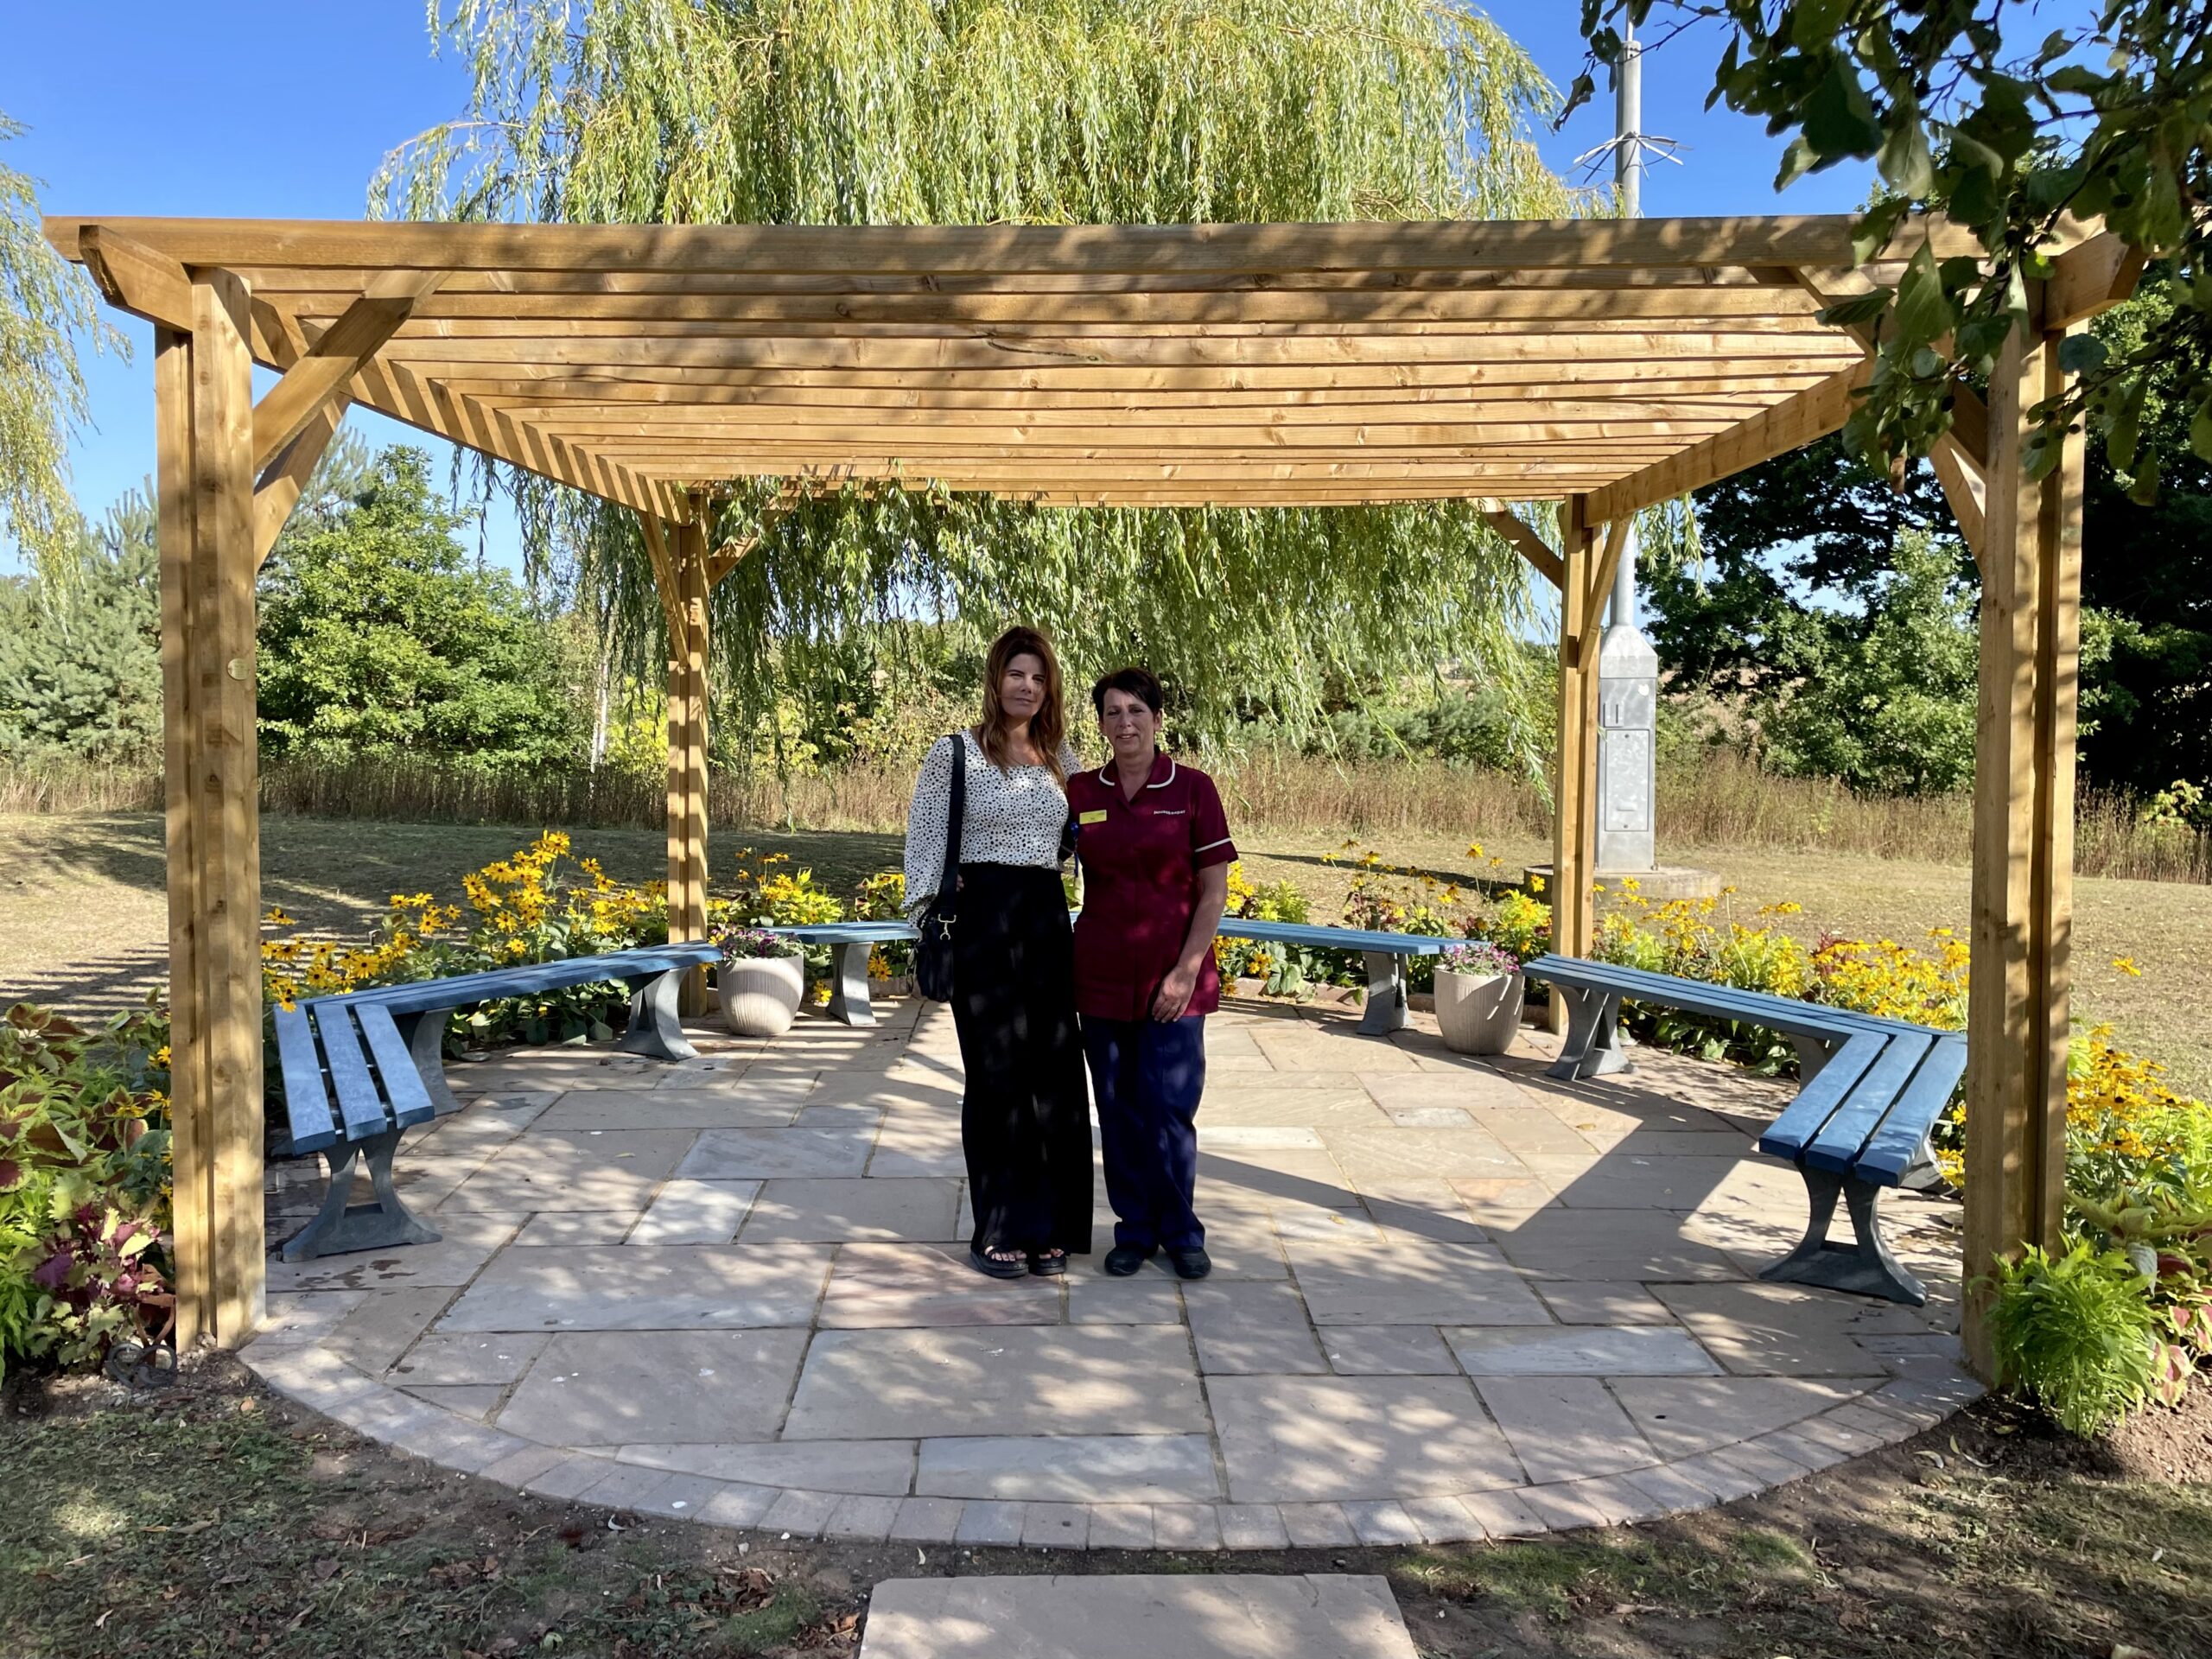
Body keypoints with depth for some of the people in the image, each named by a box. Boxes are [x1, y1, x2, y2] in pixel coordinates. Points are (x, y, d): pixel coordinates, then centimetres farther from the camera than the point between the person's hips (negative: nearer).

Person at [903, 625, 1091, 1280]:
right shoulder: (955, 753, -3)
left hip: (1049, 919, 5)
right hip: (985, 918, -5)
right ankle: (996, 1232, 13)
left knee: (1055, 1074, 5)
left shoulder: (1060, 757, 12)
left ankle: (1047, 1227, 18)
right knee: (998, 1074, 1)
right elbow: (925, 840, -3)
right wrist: (926, 917, -9)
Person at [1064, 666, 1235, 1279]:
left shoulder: (1193, 788, -3)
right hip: (1101, 975, 3)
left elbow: (1214, 890, -3)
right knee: (1118, 1109, 8)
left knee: (1169, 1109, -2)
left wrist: (1186, 971, -9)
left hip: (1173, 978, -2)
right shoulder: (1080, 791, 4)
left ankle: (1181, 1231, 18)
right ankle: (1134, 1229, 24)